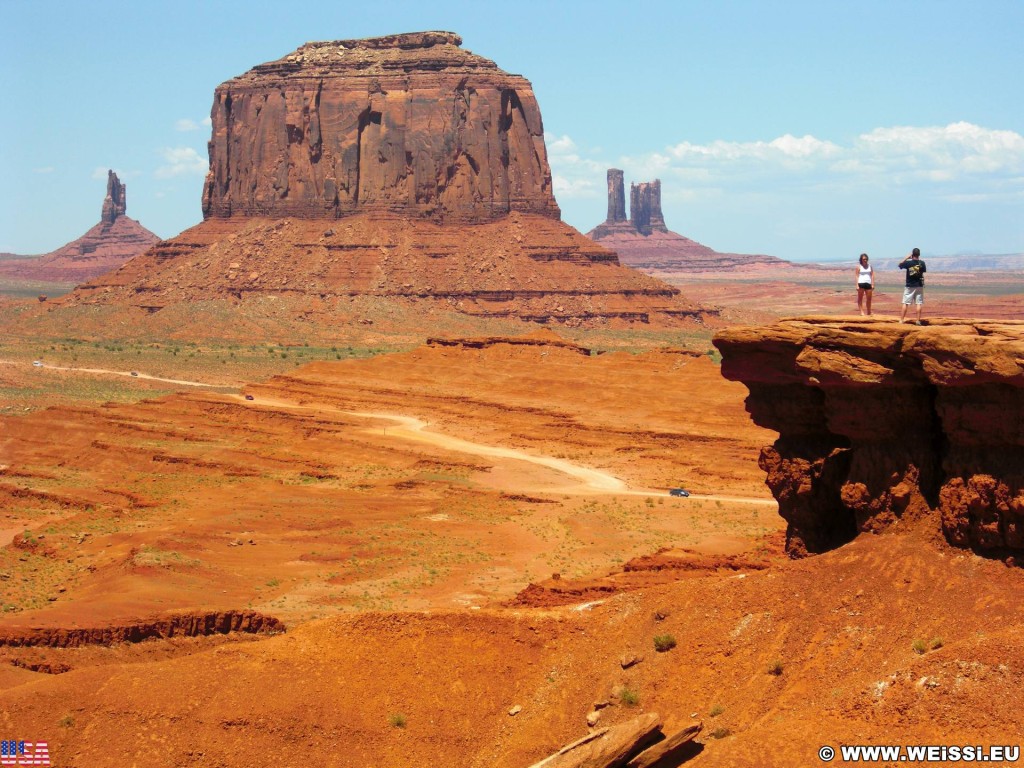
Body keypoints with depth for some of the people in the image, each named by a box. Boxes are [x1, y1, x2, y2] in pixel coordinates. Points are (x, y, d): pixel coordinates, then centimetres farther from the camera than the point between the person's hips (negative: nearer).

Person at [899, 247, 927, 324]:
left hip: (909, 286, 0)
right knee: (919, 303, 4)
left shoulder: (908, 263, -10)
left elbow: (900, 264, 8)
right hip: (919, 285, 0)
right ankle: (918, 320, 0)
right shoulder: (921, 263, -8)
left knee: (906, 303, 5)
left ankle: (901, 320, 4)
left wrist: (907, 257, 9)